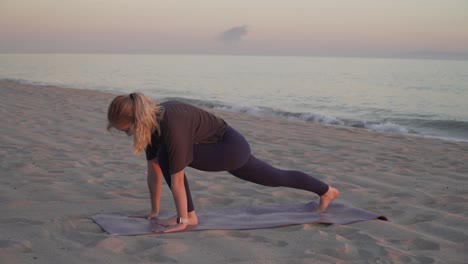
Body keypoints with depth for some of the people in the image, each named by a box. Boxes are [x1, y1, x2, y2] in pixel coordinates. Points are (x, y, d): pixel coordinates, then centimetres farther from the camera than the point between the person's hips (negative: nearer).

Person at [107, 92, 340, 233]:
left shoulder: (170, 124, -34)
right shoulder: (151, 122, -6)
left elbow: (176, 178, -29)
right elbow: (154, 171, 2)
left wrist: (182, 220, -21)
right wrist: (154, 211, 7)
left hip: (231, 147, -9)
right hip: (228, 147, 9)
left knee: (168, 156, -23)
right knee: (276, 178, 24)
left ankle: (190, 215, -7)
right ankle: (326, 190, 46)